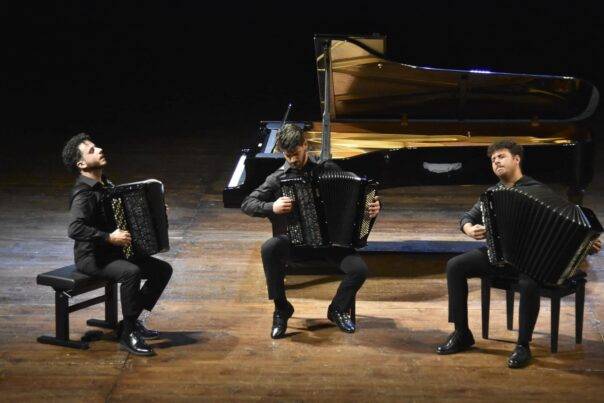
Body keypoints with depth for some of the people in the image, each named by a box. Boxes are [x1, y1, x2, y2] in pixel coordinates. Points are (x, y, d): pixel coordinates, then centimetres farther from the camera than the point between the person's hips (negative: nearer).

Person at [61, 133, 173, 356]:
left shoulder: (105, 184, 10)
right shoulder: (83, 193, -19)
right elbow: (75, 229, -34)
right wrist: (109, 238, -33)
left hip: (113, 252, 9)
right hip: (91, 257, -9)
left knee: (163, 270, 0)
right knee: (131, 272, -35)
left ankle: (132, 320, 8)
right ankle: (128, 334, -23)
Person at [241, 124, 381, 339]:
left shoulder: (328, 169, 6)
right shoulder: (278, 178, 4)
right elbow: (247, 204, -1)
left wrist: (372, 207, -12)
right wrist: (272, 207, -21)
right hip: (294, 241, 0)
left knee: (359, 269, -26)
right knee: (269, 249, -34)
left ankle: (338, 309, 7)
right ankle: (282, 309, -12)